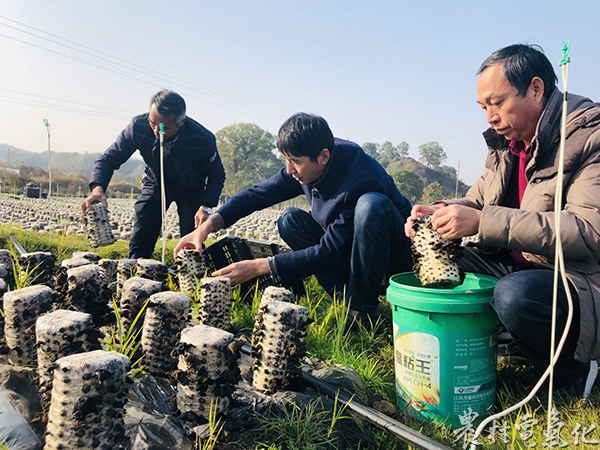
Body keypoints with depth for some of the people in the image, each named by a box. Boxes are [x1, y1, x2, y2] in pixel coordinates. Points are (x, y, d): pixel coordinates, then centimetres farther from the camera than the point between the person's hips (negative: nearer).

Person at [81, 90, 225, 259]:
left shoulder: (203, 139, -33)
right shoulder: (138, 126, -29)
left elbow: (217, 175, -16)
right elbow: (108, 159, -21)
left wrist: (206, 207, -32)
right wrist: (97, 189, -41)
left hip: (191, 189, -1)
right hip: (155, 184, 2)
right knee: (139, 244, -6)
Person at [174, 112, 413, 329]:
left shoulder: (360, 180, -33)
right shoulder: (307, 164, -12)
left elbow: (328, 252, -30)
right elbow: (259, 193, -8)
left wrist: (258, 267, -29)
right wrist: (208, 225, -21)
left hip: (394, 256, -6)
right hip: (346, 248, 6)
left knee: (371, 204, -36)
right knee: (290, 221, -10)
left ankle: (362, 311, -21)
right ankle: (346, 297, -11)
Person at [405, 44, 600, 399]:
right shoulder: (507, 142, 6)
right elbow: (477, 200, 14)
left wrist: (482, 222, -33)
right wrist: (442, 211, -10)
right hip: (516, 268, 7)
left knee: (516, 294, -36)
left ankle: (571, 373, -4)